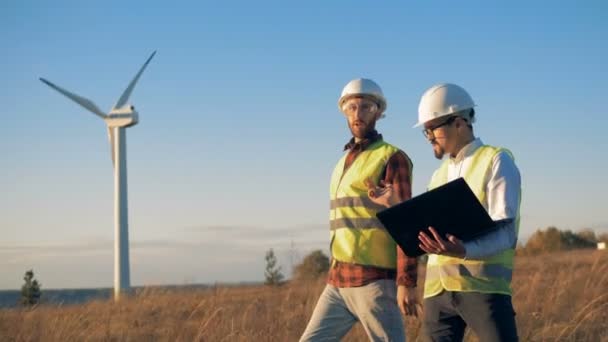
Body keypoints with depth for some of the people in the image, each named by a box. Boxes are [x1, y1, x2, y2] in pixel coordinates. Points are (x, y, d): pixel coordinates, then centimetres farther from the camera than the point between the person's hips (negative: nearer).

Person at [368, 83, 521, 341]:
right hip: (438, 288, 6)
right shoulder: (439, 175, 21)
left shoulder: (496, 161, 0)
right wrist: (394, 204, 13)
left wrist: (464, 250, -28)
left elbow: (505, 232, -11)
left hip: (482, 284, -6)